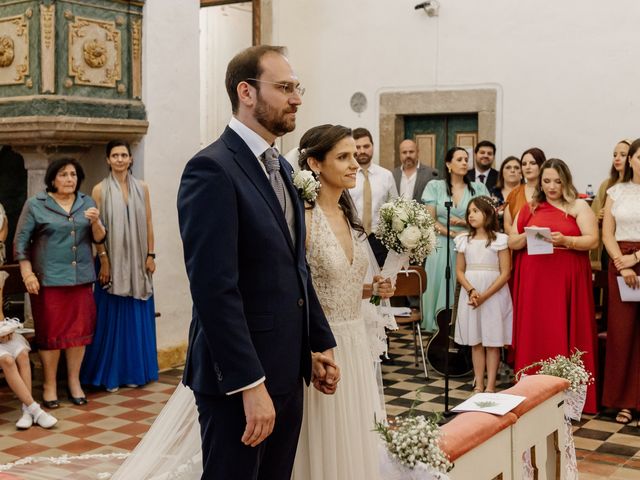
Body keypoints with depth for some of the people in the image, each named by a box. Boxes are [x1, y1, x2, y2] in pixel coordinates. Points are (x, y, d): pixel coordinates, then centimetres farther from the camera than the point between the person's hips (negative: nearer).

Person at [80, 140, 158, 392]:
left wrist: (150, 255, 1)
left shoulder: (141, 188, 6)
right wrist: (103, 260, -11)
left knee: (137, 316, 7)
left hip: (137, 261, 3)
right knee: (112, 316, 2)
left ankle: (135, 371, 18)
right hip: (112, 261, -3)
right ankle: (110, 373, 10)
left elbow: (148, 223, 7)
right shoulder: (100, 190, -1)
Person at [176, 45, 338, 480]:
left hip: (287, 371, 8)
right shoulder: (212, 170, -16)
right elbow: (215, 289, -22)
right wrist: (251, 385, -23)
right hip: (240, 378, -8)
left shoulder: (280, 167, 13)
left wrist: (321, 343, 13)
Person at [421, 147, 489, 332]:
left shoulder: (478, 188, 10)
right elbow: (430, 221, 0)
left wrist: (463, 222, -11)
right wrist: (454, 235, -10)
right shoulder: (435, 186, 7)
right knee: (440, 289, -3)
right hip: (441, 249, 0)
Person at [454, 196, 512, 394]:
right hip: (470, 294, 4)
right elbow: (459, 271, 6)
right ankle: (478, 385, 14)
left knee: (492, 342, 1)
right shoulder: (464, 240, 8)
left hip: (494, 294, -4)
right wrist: (471, 291, -12)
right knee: (475, 342, 8)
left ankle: (490, 386, 7)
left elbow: (505, 274, -8)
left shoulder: (499, 240, -4)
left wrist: (484, 295, -16)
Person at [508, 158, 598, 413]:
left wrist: (565, 240, -21)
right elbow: (512, 242, 12)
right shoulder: (529, 209, 13)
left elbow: (592, 240, -5)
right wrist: (527, 236, -9)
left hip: (567, 280, -3)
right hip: (534, 280, 3)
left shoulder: (578, 206, 4)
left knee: (564, 334, -2)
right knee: (534, 333, 2)